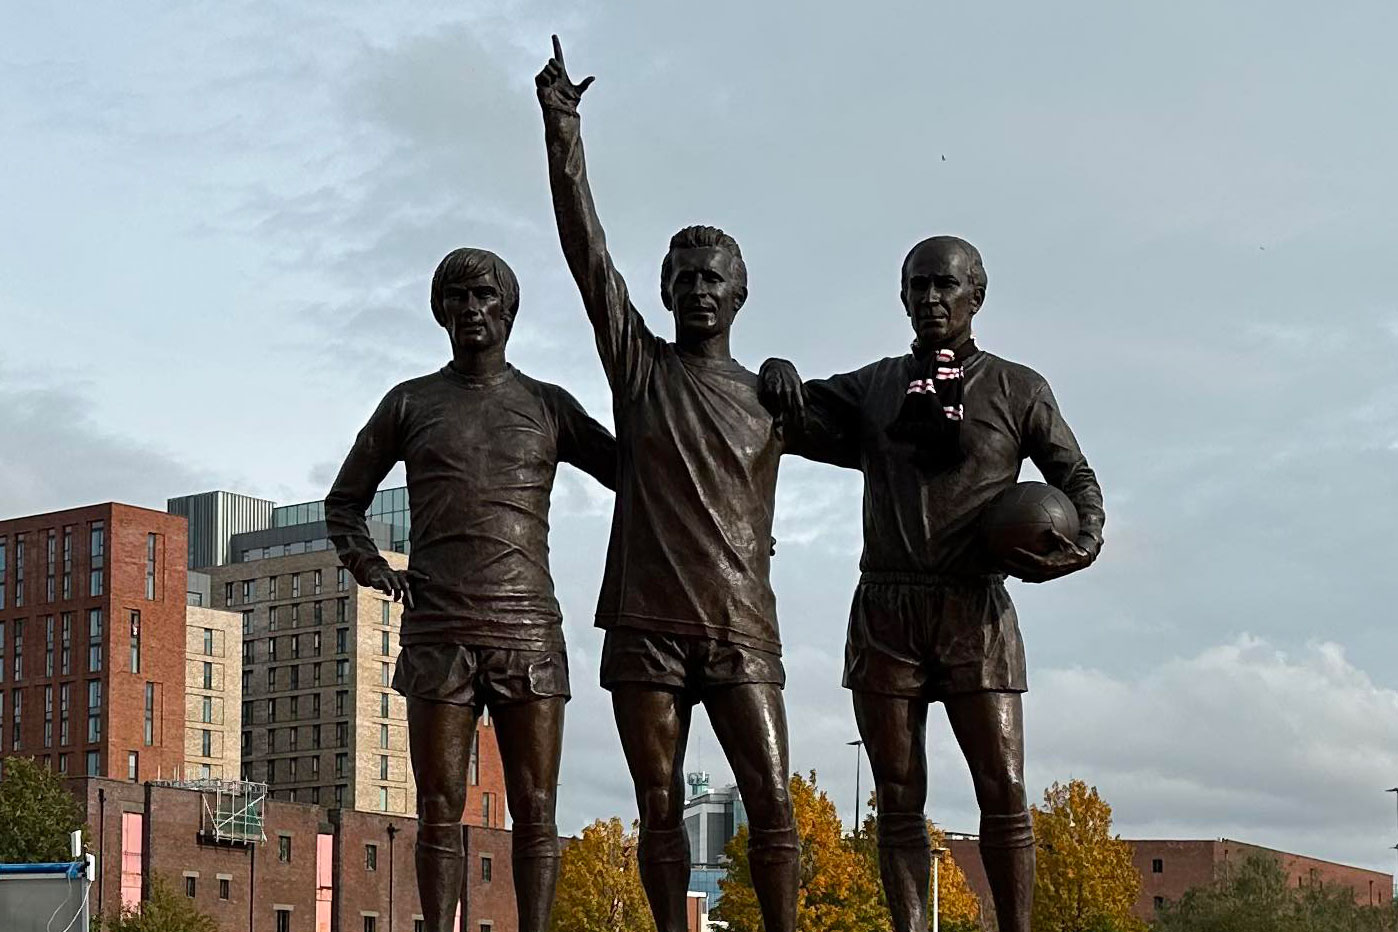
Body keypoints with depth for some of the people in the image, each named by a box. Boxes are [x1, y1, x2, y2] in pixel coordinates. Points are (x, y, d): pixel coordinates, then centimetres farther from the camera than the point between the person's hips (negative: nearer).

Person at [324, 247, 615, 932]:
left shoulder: (548, 406, 13)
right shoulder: (409, 403, 13)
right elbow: (343, 503, 20)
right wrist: (368, 565, 3)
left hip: (527, 628, 0)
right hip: (436, 630, 0)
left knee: (534, 811, -2)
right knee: (440, 811, -2)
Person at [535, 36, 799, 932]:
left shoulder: (770, 401, 13)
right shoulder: (639, 364, 8)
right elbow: (587, 248, 0)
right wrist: (564, 133, -7)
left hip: (742, 630, 1)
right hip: (646, 624, -1)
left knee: (773, 801, -7)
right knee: (660, 808, 1)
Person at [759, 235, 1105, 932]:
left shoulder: (1018, 390, 10)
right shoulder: (874, 387, 15)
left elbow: (1076, 475, 15)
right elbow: (794, 422, 15)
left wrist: (1086, 538, -6)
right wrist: (778, 375, -8)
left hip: (975, 609, -1)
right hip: (885, 607, 2)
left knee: (1003, 790, -7)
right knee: (898, 797, 0)